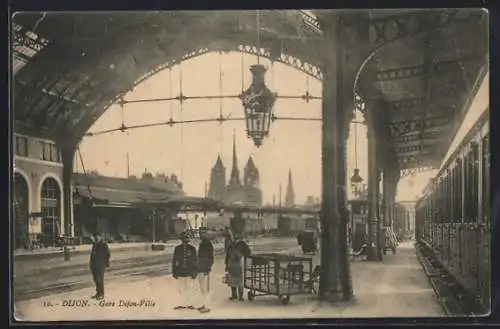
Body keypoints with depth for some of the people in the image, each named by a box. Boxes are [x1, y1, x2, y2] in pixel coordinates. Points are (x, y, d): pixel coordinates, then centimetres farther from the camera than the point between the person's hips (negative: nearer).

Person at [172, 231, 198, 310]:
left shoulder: (192, 249, 1)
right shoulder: (177, 249, 2)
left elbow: (195, 261, 5)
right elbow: (174, 261, 6)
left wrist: (195, 272, 1)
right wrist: (174, 272, 3)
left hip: (189, 272, -1)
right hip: (180, 272, 1)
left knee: (189, 289, 6)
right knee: (180, 289, 5)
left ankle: (189, 304, 16)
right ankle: (181, 304, 14)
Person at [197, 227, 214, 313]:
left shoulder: (208, 244, -13)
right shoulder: (202, 244, 12)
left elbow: (210, 258, -18)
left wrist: (207, 269, -22)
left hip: (205, 270, -9)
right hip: (201, 270, 9)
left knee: (206, 289, -5)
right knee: (202, 289, 15)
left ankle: (207, 307, -1)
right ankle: (204, 304, 24)